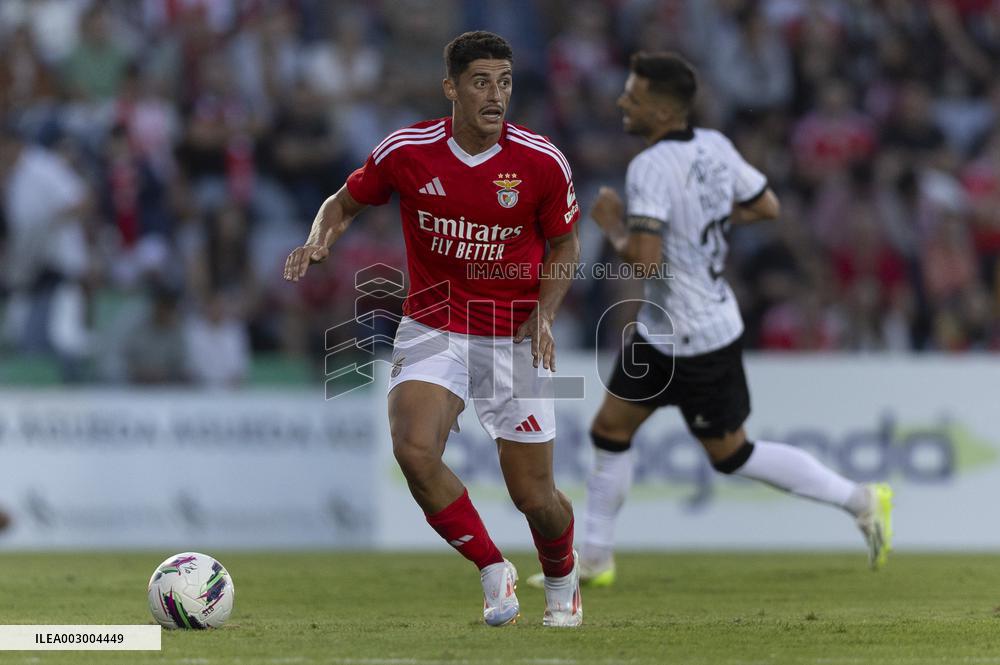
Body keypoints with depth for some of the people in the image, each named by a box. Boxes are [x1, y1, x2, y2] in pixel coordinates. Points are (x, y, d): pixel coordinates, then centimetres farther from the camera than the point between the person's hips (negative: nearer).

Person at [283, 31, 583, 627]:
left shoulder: (542, 163, -11)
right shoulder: (407, 152, -10)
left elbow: (564, 242, 6)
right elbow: (346, 202, 8)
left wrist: (544, 314, -10)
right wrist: (320, 240, -14)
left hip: (516, 336, 0)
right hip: (433, 327, 1)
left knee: (534, 494, 0)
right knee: (414, 449, -26)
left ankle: (562, 579, 36)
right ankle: (494, 572, -3)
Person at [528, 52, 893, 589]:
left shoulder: (651, 167, -25)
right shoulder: (714, 146, 1)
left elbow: (646, 259, -33)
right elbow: (766, 206, 11)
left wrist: (612, 225, -14)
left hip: (699, 341, -9)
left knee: (730, 455, 5)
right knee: (609, 431, 13)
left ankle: (858, 500, 12)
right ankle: (594, 559, 20)